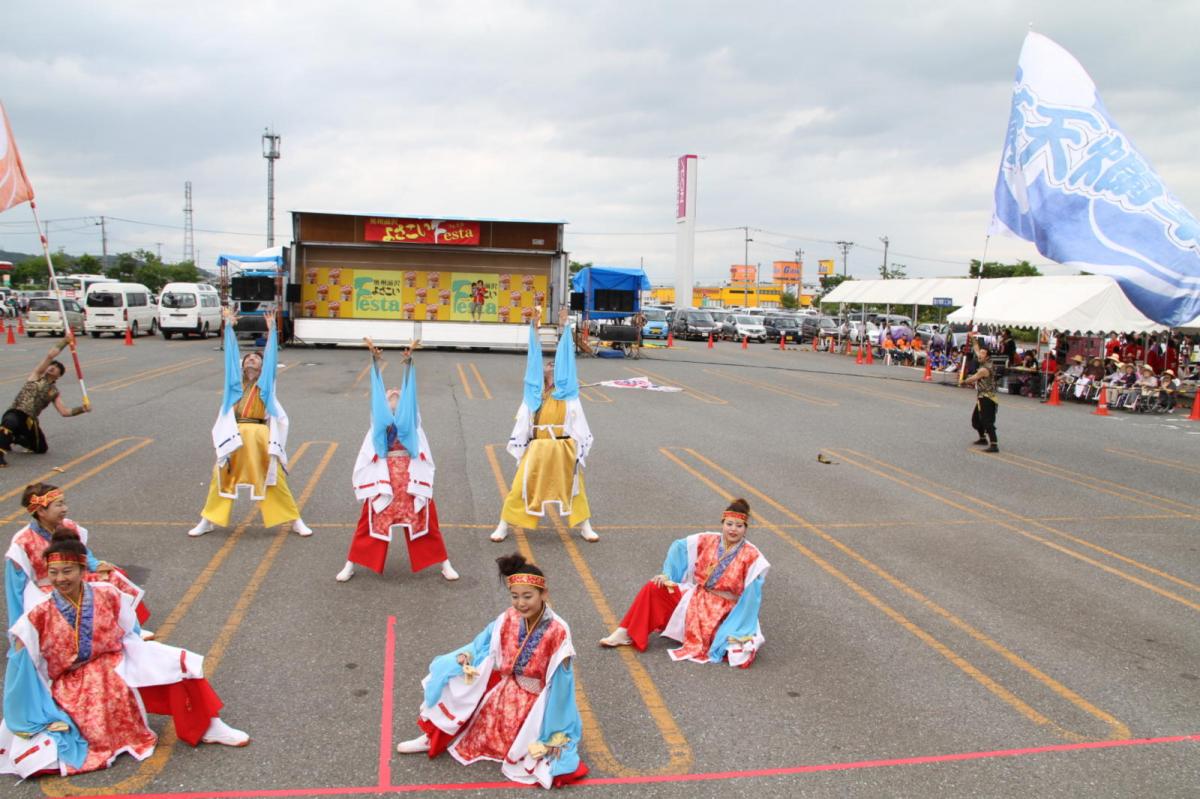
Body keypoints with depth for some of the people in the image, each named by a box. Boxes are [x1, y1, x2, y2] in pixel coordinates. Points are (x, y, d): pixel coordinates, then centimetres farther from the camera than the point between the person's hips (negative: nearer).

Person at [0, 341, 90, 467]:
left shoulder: (54, 393, 13)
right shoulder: (37, 375, 7)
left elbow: (65, 411, 1)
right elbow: (50, 355, -3)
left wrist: (82, 409, -14)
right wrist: (65, 341, 0)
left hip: (30, 421, 5)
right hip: (15, 413, -5)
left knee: (41, 448, 11)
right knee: (11, 422, -41)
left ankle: (13, 438, 36)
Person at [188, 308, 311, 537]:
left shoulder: (265, 381, 9)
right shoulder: (235, 381, 14)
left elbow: (272, 354, 6)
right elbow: (230, 351, 14)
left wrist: (271, 329, 5)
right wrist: (228, 326, 15)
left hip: (260, 435, -2)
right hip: (235, 435, 2)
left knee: (275, 479, 1)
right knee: (221, 477, 8)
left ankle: (296, 521, 11)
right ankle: (208, 521, 24)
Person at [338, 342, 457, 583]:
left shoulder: (410, 418, 17)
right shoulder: (379, 418, 16)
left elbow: (410, 390, 7)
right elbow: (376, 388, 8)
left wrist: (409, 363, -3)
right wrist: (375, 362, -1)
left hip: (411, 474, 0)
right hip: (383, 475, 0)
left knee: (424, 519, 4)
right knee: (372, 520, 4)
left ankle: (445, 564, 14)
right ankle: (350, 565, 17)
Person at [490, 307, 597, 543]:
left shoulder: (567, 393, 6)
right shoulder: (534, 394, 8)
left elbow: (566, 360, 4)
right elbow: (534, 360, 6)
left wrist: (564, 327, 3)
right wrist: (534, 329, 3)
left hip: (563, 449, 0)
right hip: (537, 449, 0)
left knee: (575, 487, 12)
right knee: (519, 487, 2)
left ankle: (585, 526, 28)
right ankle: (503, 525, 16)